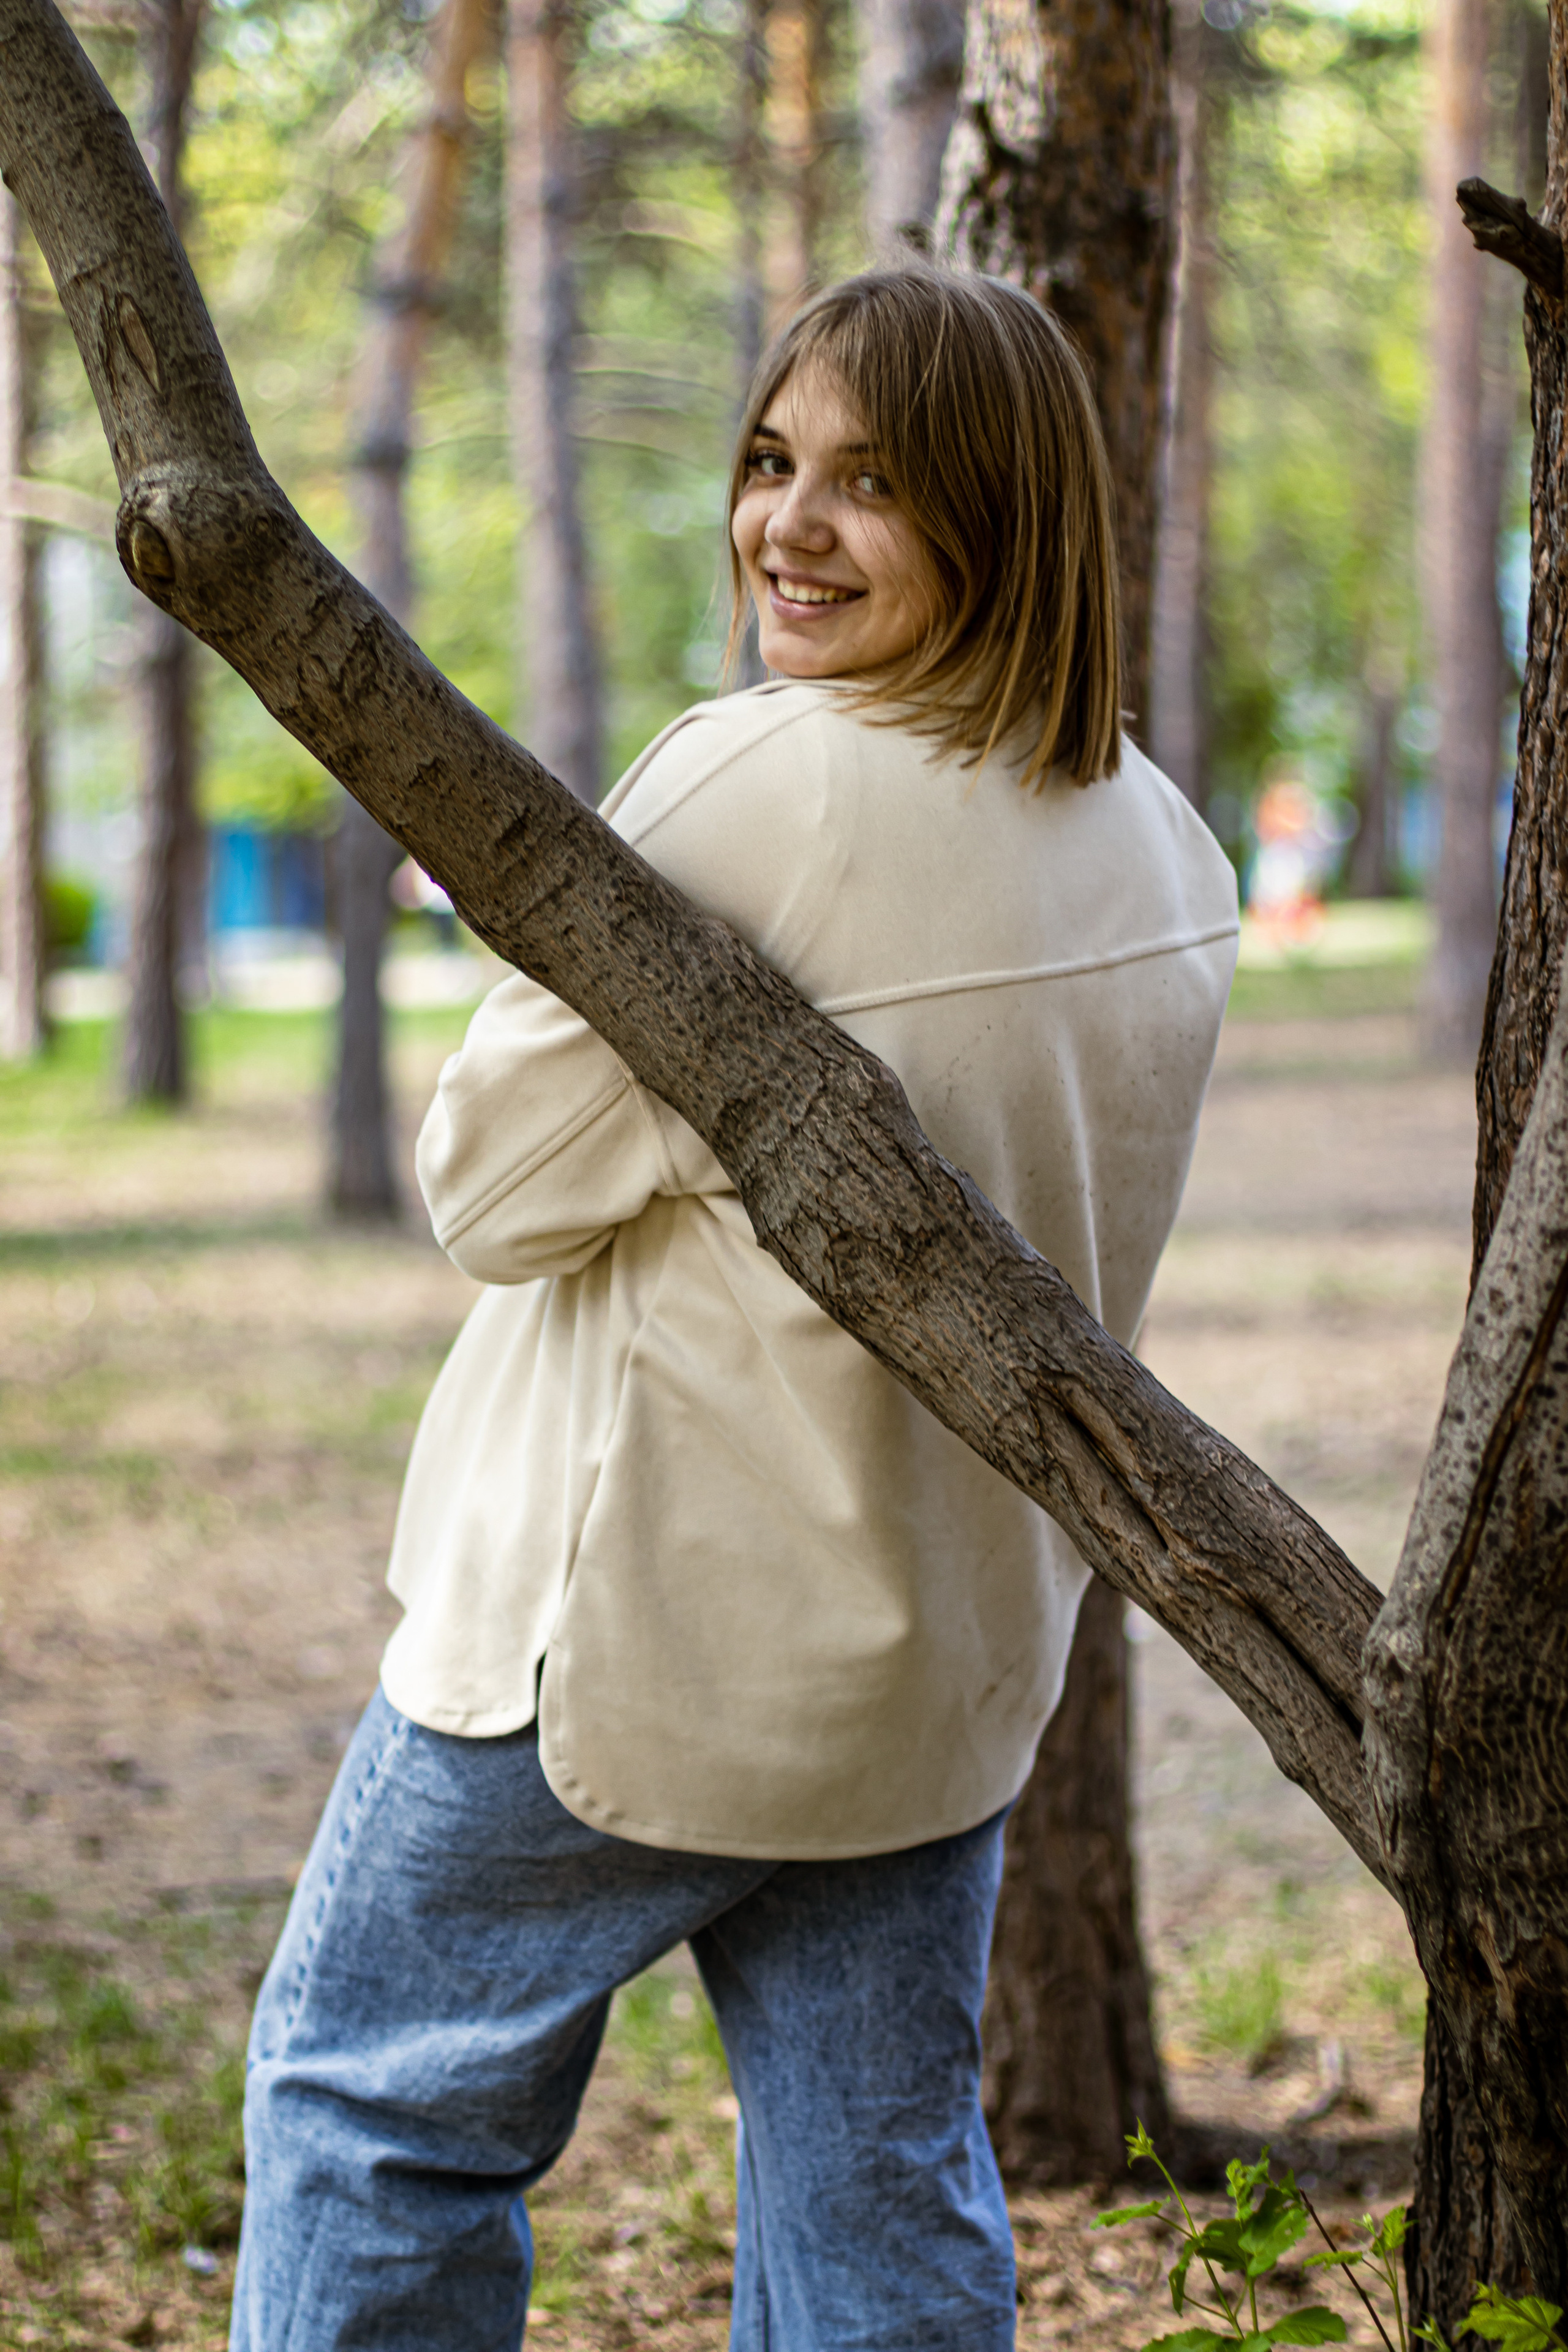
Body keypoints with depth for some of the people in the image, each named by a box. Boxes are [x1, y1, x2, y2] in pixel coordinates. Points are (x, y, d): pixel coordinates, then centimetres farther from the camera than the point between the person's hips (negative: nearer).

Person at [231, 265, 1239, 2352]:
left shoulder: (750, 794, -22)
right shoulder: (1166, 850, 3)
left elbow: (497, 1185, -16)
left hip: (646, 1618, -7)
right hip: (963, 1639, 7)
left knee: (376, 2091, 12)